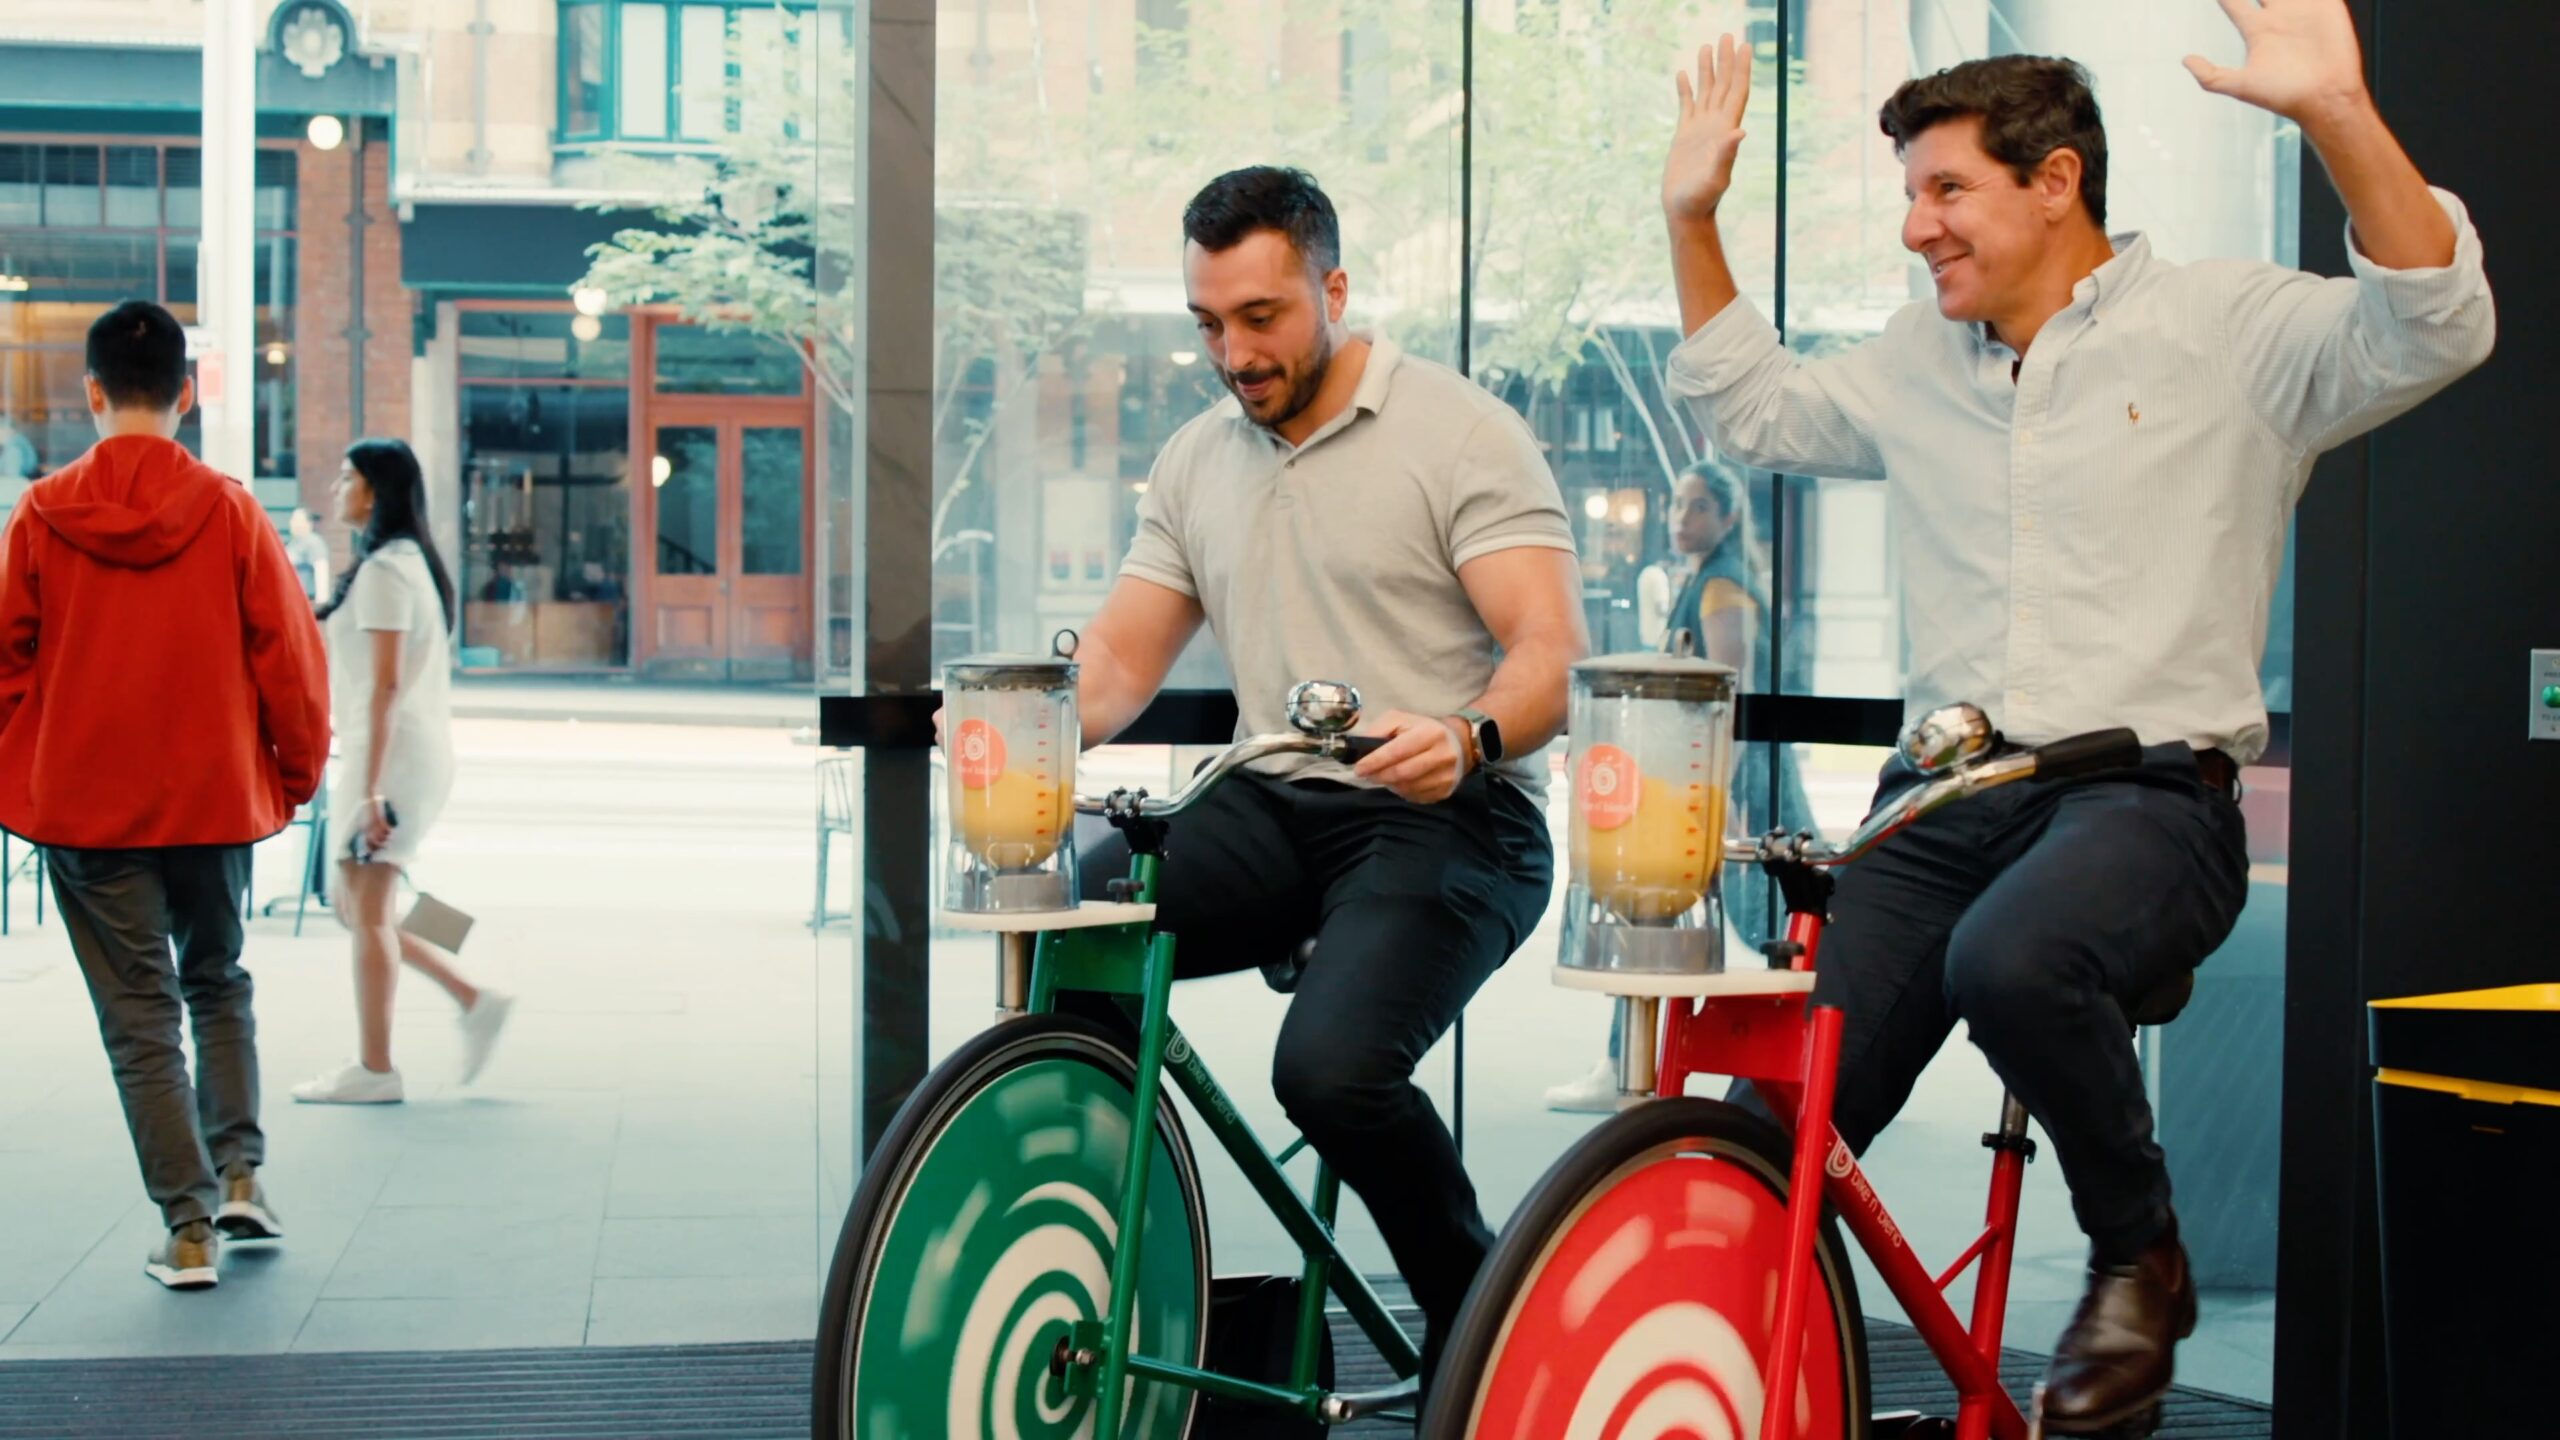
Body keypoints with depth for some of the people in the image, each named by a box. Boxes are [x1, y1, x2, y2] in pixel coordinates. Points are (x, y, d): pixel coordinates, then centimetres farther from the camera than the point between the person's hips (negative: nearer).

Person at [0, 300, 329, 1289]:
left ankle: (189, 1227, 1)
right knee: (217, 983, 22)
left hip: (84, 806, -1)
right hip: (214, 798, 1)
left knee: (140, 1014, 5)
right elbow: (289, 656, -4)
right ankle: (239, 1172, 13)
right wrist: (295, 774, 9)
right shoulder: (227, 511, -7)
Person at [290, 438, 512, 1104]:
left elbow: (386, 685, -20)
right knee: (358, 908, 14)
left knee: (367, 910, -3)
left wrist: (371, 788, -22)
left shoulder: (385, 569, -14)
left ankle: (374, 1069, 3)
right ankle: (475, 1000, 13)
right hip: (414, 751, 10)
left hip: (393, 751, -10)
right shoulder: (409, 561, 17)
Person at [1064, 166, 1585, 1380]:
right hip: (1271, 808, 6)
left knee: (1332, 1065, -30)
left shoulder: (1460, 435, -4)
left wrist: (1467, 740, -35)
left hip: (1446, 821, -6)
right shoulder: (1197, 460, 15)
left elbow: (1551, 653, -13)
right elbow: (1118, 658, 12)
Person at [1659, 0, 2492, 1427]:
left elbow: (2437, 327, -13)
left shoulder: (2225, 326, 2)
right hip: (1945, 795, 5)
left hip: (2148, 787, -5)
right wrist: (1695, 218, 23)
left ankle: (2142, 1258, -11)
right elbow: (1753, 408, 33)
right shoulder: (1920, 363, 19)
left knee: (2012, 960, -37)